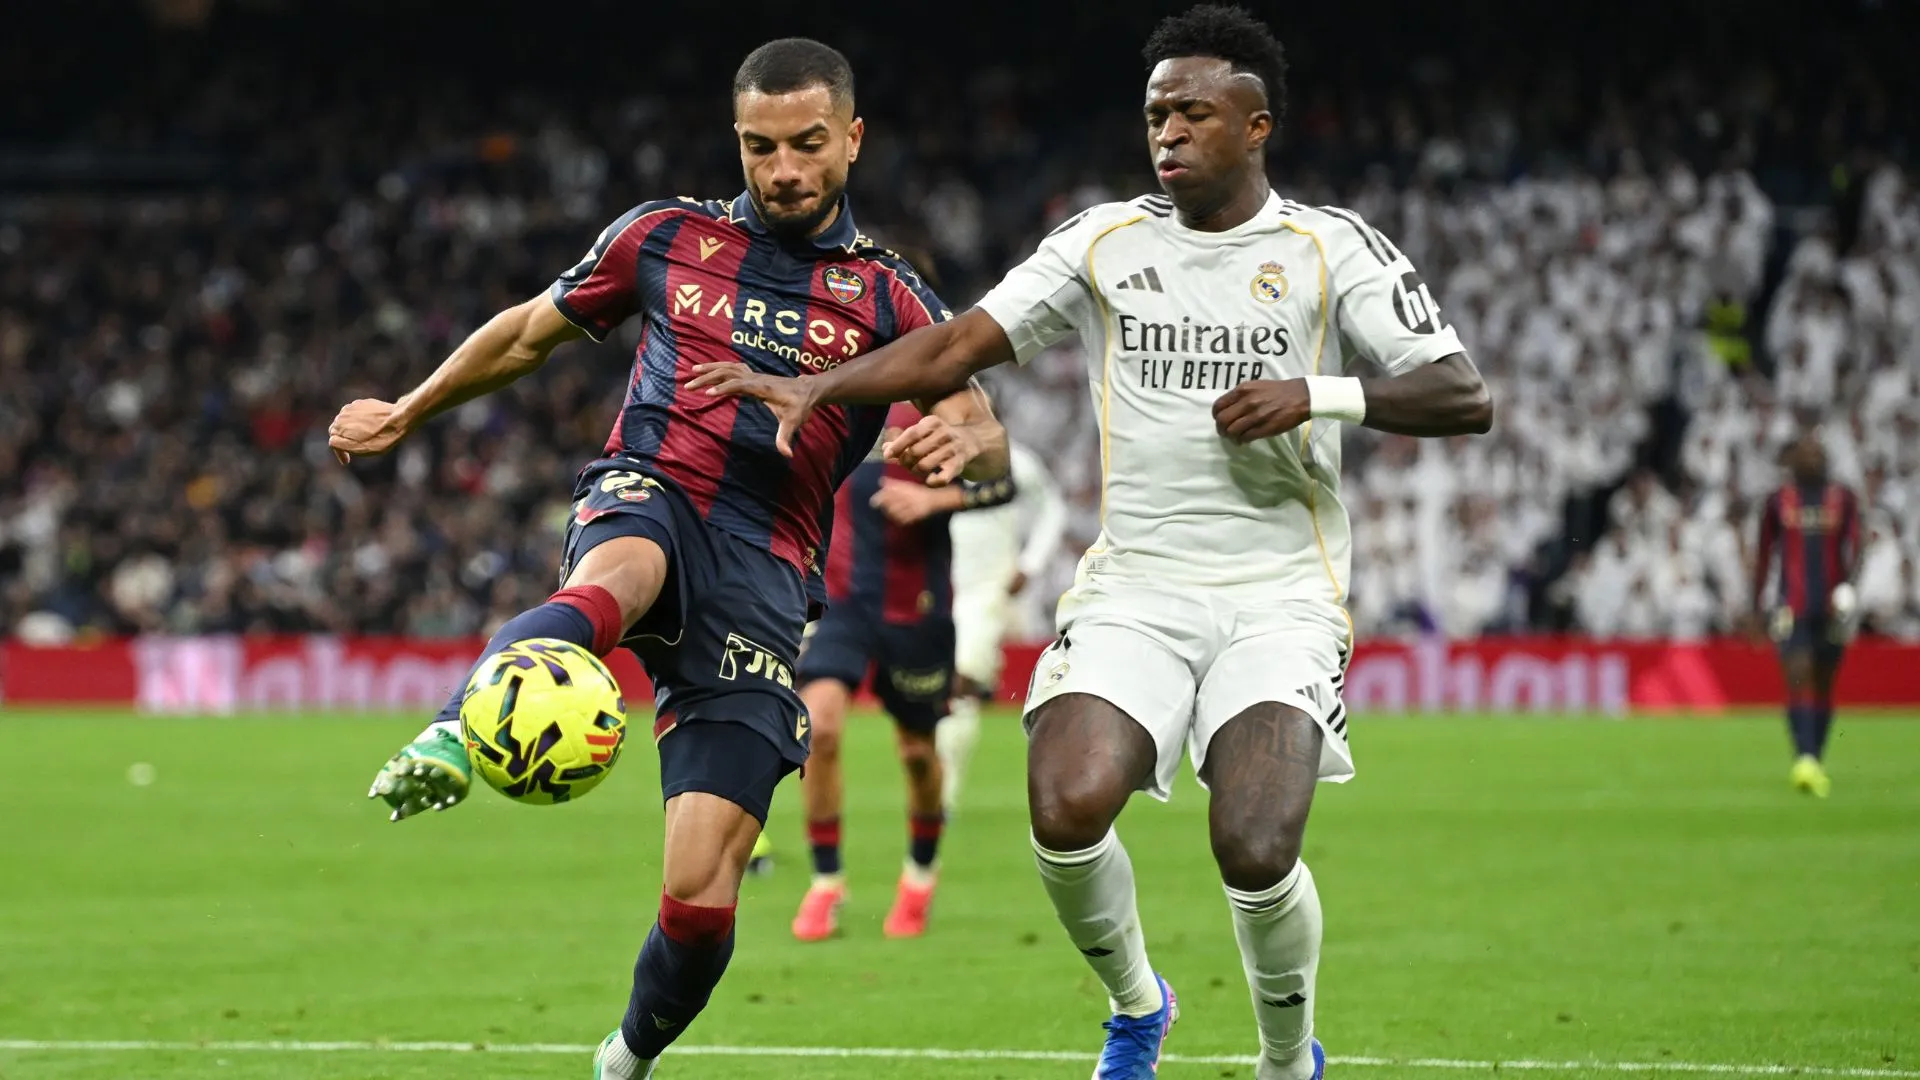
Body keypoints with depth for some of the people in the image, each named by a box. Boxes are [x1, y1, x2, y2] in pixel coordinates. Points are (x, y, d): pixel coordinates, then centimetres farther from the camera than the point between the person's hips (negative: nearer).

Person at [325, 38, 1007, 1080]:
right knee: (613, 586, -42)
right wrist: (408, 413, 35)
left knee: (701, 897, -9)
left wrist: (958, 443, -23)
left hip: (763, 572, 0)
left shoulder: (887, 298, 11)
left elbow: (986, 436, 2)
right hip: (648, 498, 0)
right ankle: (452, 737, -69)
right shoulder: (665, 238, 14)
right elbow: (532, 330, 28)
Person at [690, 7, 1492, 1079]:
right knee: (1065, 811, -22)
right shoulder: (1107, 241, 8)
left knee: (1255, 850, -22)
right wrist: (817, 386, -9)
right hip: (1135, 584, 2)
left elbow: (1465, 397, -7)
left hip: (1280, 596, -2)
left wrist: (1317, 395, -21)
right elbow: (962, 345, 4)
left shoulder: (1333, 249, 0)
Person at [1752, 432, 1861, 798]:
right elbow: (1764, 555, 12)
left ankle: (1815, 763, 20)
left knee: (1824, 685, 9)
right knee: (1798, 677, -18)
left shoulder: (1843, 500, 7)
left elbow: (1854, 547, -4)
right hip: (1792, 608, -2)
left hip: (1832, 606, 2)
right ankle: (1805, 759, -28)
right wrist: (1757, 605, 11)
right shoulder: (1778, 502, 6)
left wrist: (1849, 584, -22)